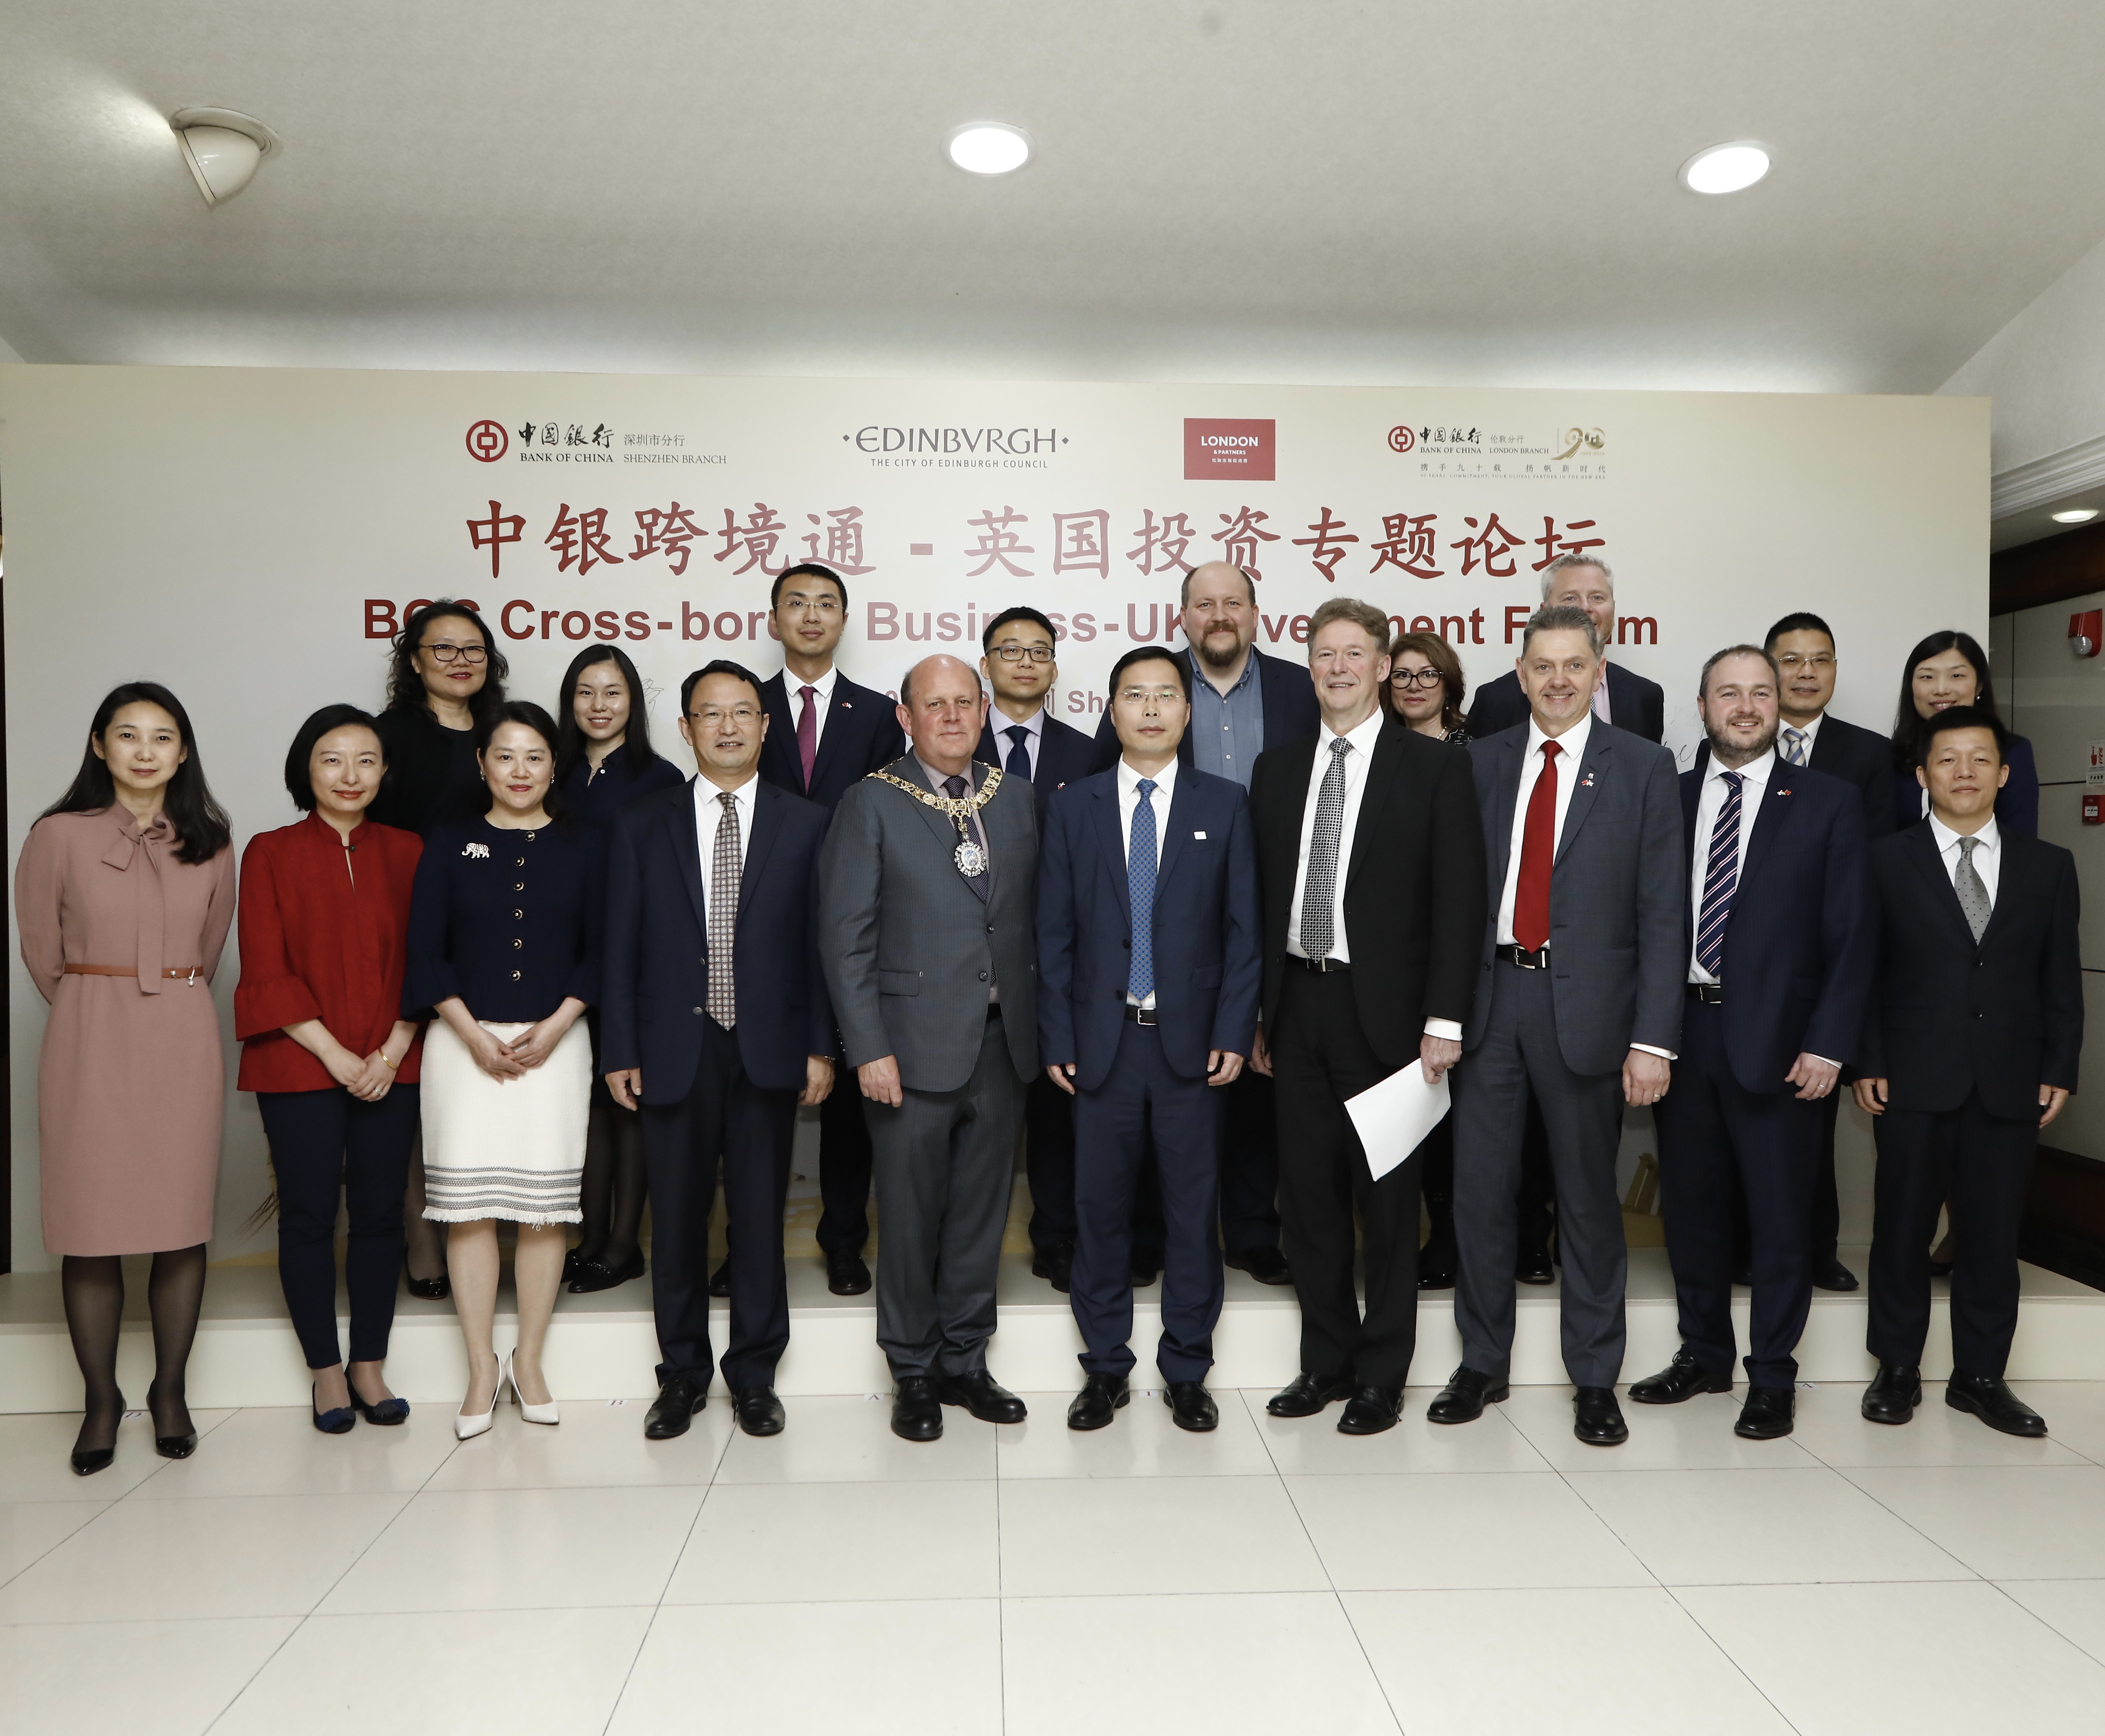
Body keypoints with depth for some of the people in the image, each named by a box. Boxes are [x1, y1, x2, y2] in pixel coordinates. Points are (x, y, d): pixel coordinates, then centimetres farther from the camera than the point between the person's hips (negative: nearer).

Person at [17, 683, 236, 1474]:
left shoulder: (210, 845, 6)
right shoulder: (58, 837, -1)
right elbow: (42, 955, 6)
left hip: (183, 1043, 2)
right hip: (89, 1045, -1)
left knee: (183, 1224, 4)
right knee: (89, 1228, 1)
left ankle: (169, 1391, 19)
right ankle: (101, 1400, 16)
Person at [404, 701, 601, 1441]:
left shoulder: (581, 850, 7)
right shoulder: (449, 845, 6)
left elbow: (598, 954, 4)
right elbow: (426, 952, 2)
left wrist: (550, 1030, -8)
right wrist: (475, 1036, -8)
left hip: (553, 1043, 0)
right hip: (464, 1043, 0)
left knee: (543, 1206, 1)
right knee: (467, 1206, -1)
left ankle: (528, 1361, 16)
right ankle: (481, 1368, 12)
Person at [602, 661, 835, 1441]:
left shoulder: (805, 824, 4)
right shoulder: (643, 825, 6)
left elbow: (819, 941, 2)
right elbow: (621, 946, 4)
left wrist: (821, 1045, -3)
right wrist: (620, 1050, -1)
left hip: (768, 1051, 0)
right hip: (675, 1049, 1)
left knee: (760, 1216, 7)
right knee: (677, 1216, 9)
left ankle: (754, 1374, 23)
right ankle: (682, 1374, 25)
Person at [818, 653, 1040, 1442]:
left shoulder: (1016, 802, 10)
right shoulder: (872, 805, -4)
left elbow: (1032, 921, 12)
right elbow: (845, 938, -7)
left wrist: (1040, 1027, 5)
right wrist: (869, 1050, -13)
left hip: (1001, 1044, 4)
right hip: (913, 1048, -4)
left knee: (981, 1215, 13)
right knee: (911, 1220, 6)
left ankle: (964, 1362, 28)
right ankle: (913, 1373, 23)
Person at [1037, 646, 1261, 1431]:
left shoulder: (1225, 803, 4)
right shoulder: (1074, 806, 6)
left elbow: (1245, 926, 2)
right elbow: (1054, 932, 4)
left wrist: (1234, 1032, -5)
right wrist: (1056, 1038, -1)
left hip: (1191, 1040, 0)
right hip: (1102, 1040, 1)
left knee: (1193, 1206, 7)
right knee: (1100, 1205, 7)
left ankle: (1187, 1371, 23)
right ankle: (1106, 1368, 23)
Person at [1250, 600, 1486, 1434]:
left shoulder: (1434, 767, -2)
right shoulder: (1277, 769, 11)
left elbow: (1459, 900, -6)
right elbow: (1265, 895, 11)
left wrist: (1443, 1020, -12)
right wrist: (1256, 1011, 7)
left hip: (1381, 1011, -4)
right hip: (1298, 1005, 4)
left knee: (1386, 1199, 5)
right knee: (1307, 1194, 11)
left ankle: (1382, 1377, 20)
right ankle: (1326, 1363, 27)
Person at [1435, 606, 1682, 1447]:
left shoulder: (1643, 768, 1)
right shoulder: (1482, 761, 8)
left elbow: (1661, 912, -3)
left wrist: (1653, 1038, -9)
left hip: (1585, 1004, -2)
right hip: (1489, 997, 2)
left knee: (1588, 1196, 9)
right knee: (1479, 1189, 8)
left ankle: (1595, 1380, 24)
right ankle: (1482, 1363, 26)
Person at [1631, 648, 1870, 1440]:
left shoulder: (1829, 803, 1)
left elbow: (1850, 934, -3)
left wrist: (1827, 1044, -10)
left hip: (1775, 1040, -3)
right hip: (1681, 1032, 3)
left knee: (1779, 1217, 6)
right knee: (1691, 1209, 13)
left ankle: (1772, 1378, 20)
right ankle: (1703, 1355, 29)